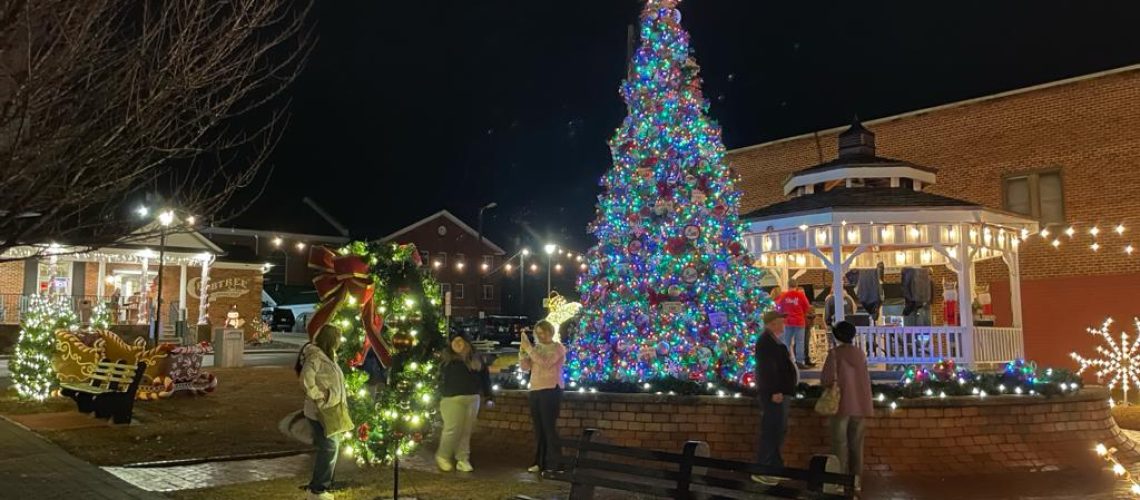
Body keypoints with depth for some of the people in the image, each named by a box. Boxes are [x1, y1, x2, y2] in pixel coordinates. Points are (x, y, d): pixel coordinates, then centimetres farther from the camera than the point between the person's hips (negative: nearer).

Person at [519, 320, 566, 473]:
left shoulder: (558, 347, -3)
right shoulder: (536, 348, 14)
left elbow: (545, 362, -20)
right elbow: (525, 367, 6)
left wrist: (529, 348, -18)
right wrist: (523, 350, -7)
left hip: (551, 391, -6)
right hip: (535, 391, 6)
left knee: (549, 427, -9)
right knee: (538, 428, 7)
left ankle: (554, 464, -6)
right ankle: (540, 462, 14)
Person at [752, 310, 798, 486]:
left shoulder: (772, 340, 18)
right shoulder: (766, 341, -15)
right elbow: (767, 368, -23)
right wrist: (775, 391, -26)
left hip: (780, 391, 11)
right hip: (774, 393, -11)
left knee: (779, 431, 15)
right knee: (771, 431, -10)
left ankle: (774, 467, 23)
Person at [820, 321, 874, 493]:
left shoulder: (835, 353, -9)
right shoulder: (860, 353, 6)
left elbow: (827, 378, -15)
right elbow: (865, 378, 13)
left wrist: (828, 382, 5)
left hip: (842, 404, -4)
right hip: (860, 404, 5)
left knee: (840, 443, 2)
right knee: (856, 444, 11)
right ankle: (856, 479, 14)